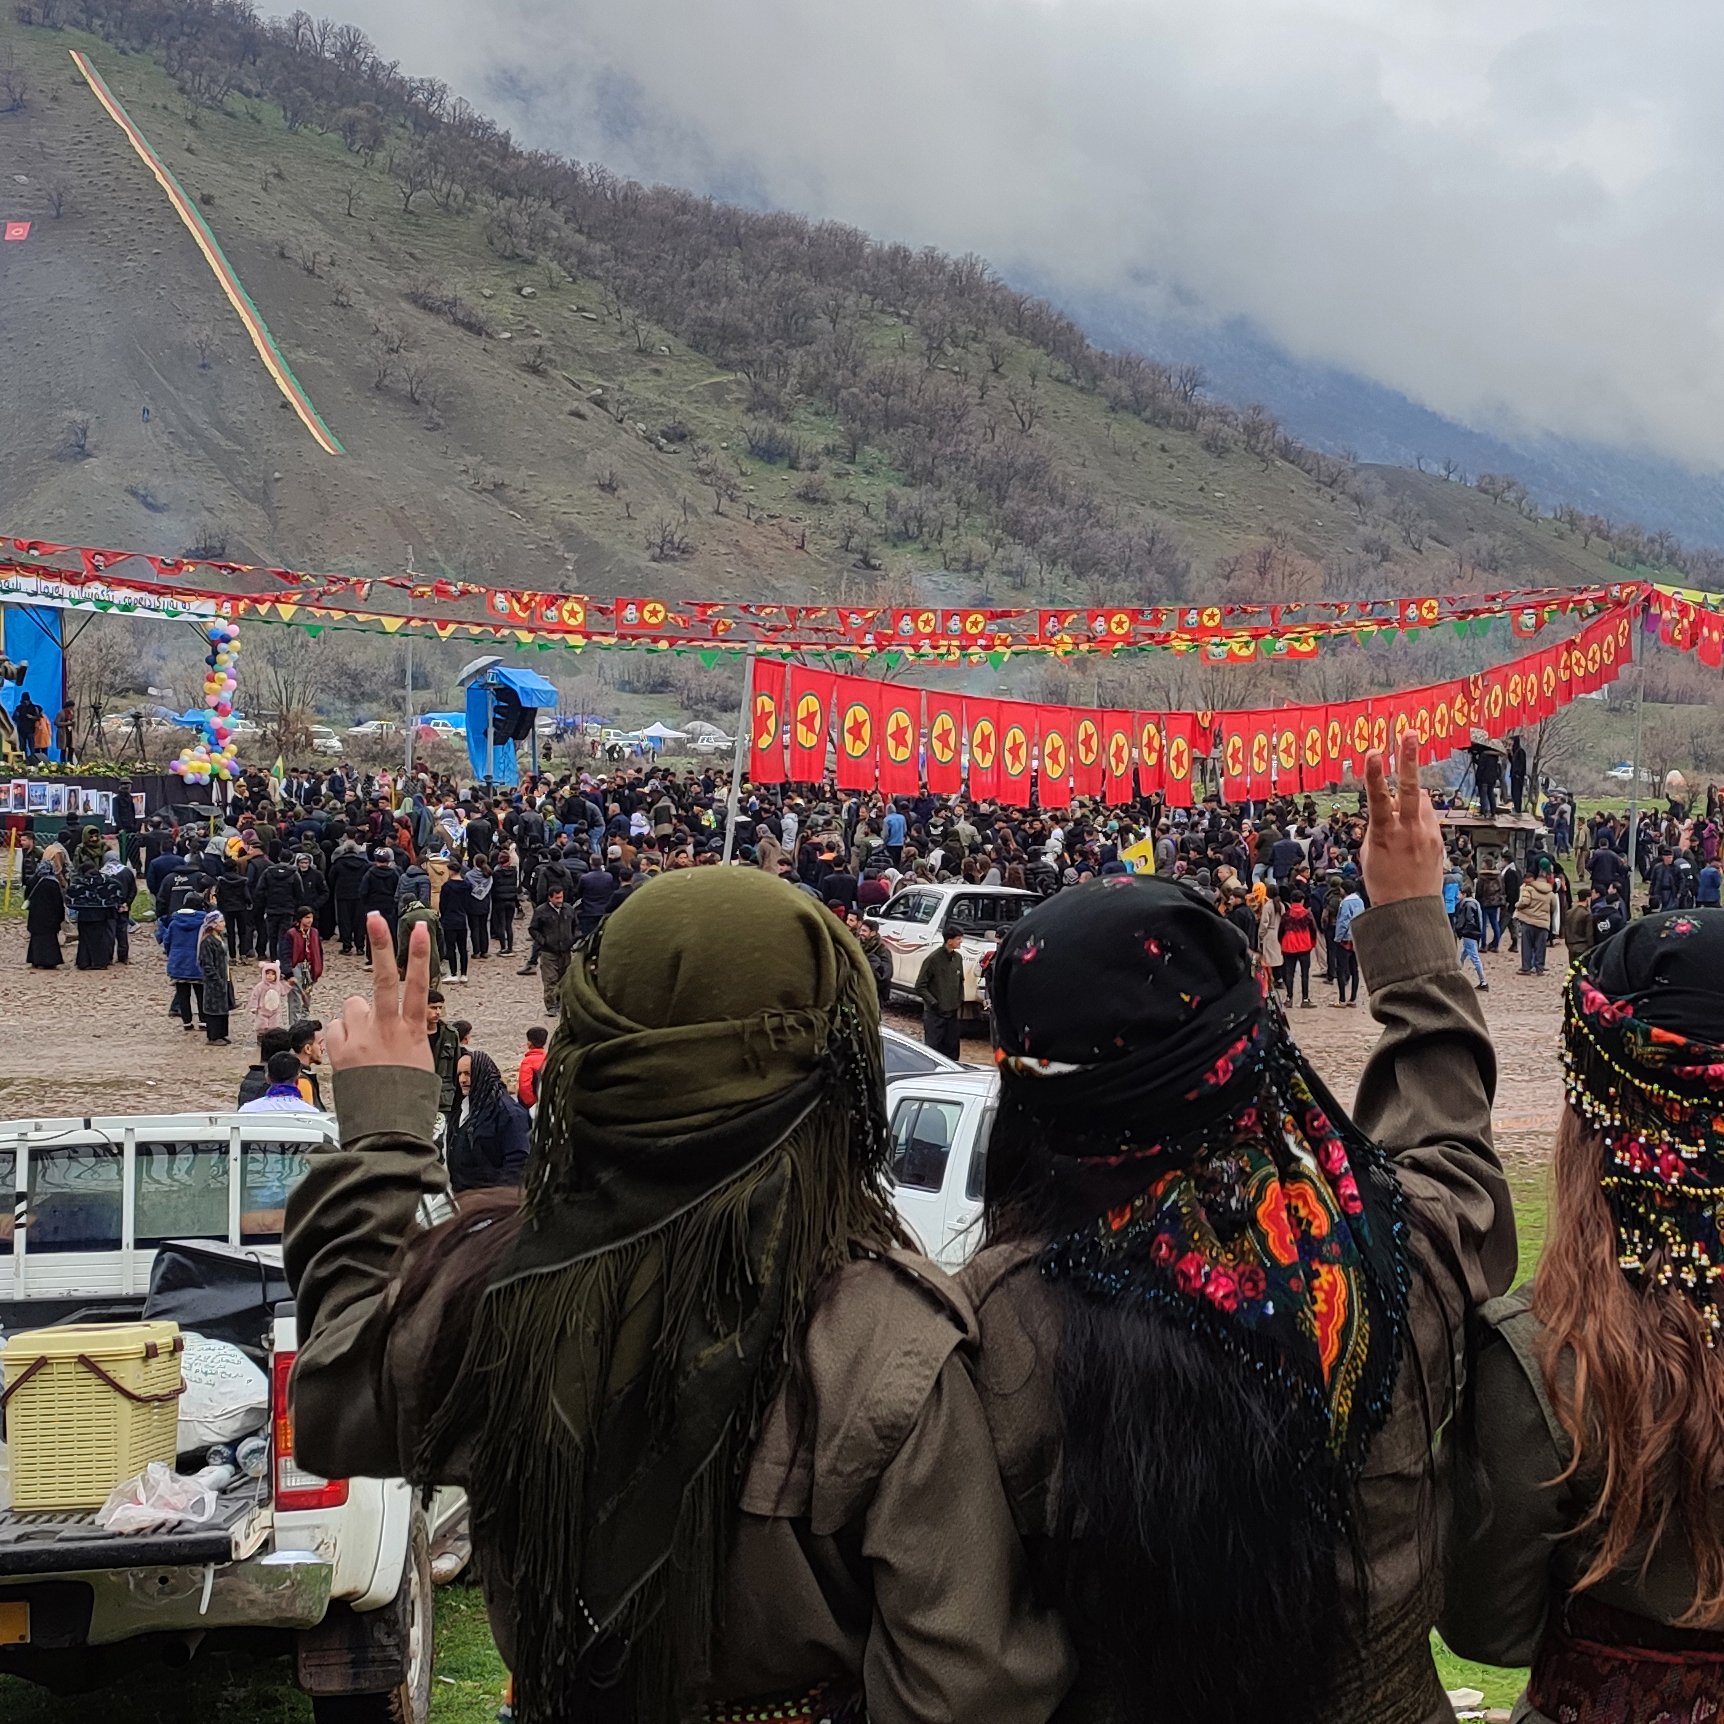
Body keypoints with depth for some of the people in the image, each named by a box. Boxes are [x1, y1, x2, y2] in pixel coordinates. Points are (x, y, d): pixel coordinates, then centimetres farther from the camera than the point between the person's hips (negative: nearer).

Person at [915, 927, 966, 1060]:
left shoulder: (958, 958, 7)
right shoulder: (933, 959, -13)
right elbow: (920, 986, -10)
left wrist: (960, 1001, 11)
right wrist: (933, 1003, -15)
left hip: (952, 1013, 6)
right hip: (935, 1014, -6)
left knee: (952, 1049, 10)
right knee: (933, 1048, -4)